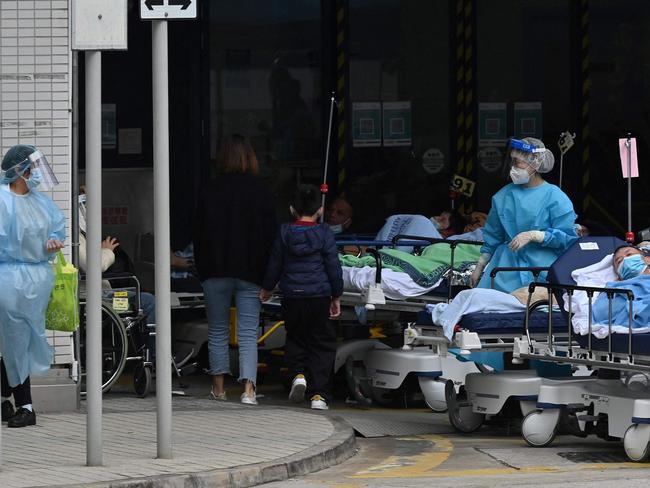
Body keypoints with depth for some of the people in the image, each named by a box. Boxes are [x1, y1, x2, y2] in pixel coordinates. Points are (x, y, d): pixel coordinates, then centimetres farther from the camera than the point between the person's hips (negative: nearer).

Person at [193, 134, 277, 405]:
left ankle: (218, 386, 17)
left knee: (217, 331, 14)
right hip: (250, 271, -1)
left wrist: (201, 270, 11)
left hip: (215, 271, 1)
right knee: (248, 333, -2)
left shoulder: (208, 191, -2)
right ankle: (248, 389, -14)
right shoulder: (261, 191, -4)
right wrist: (267, 276, 4)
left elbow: (199, 234, 2)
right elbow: (271, 234, -2)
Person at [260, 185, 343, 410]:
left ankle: (298, 373, -4)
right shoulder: (325, 234, -5)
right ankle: (319, 394, -1)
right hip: (319, 296, -1)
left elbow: (274, 265, 8)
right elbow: (334, 268, -3)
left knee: (295, 338, 22)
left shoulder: (284, 233, 0)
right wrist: (336, 297, 8)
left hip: (292, 296, 1)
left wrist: (266, 289, 24)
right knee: (321, 343, 6)